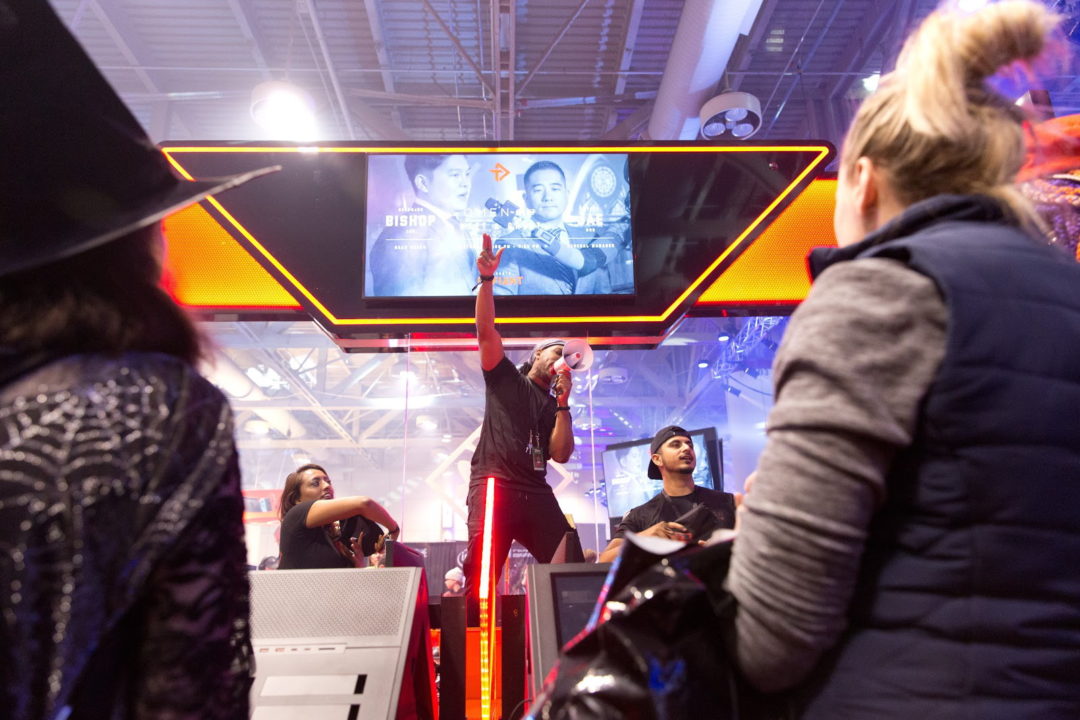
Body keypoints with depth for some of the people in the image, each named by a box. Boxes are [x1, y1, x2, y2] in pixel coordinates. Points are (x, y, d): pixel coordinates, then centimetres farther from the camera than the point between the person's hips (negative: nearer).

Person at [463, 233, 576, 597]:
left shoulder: (555, 407, 24)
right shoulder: (505, 378, 15)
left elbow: (561, 454, 9)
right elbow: (485, 330, 1)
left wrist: (563, 402, 3)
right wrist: (486, 280, -10)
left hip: (535, 493, 4)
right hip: (494, 487, -4)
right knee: (480, 579, -13)